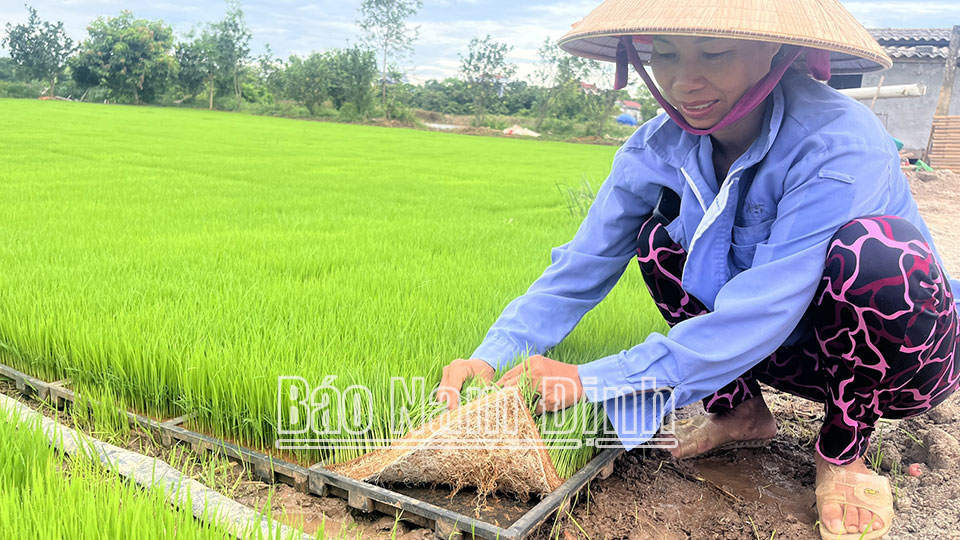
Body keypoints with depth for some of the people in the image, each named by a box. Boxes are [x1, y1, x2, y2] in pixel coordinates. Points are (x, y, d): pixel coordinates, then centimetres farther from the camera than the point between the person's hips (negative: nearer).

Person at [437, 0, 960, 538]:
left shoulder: (839, 141, -31)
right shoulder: (658, 149, -13)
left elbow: (758, 313, -37)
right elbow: (579, 270, -12)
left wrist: (591, 381, -38)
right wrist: (491, 357, -27)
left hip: (904, 355, -4)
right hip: (792, 351, 4)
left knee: (877, 248, -35)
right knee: (660, 232, -13)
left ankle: (842, 453, -9)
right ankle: (740, 412, 4)